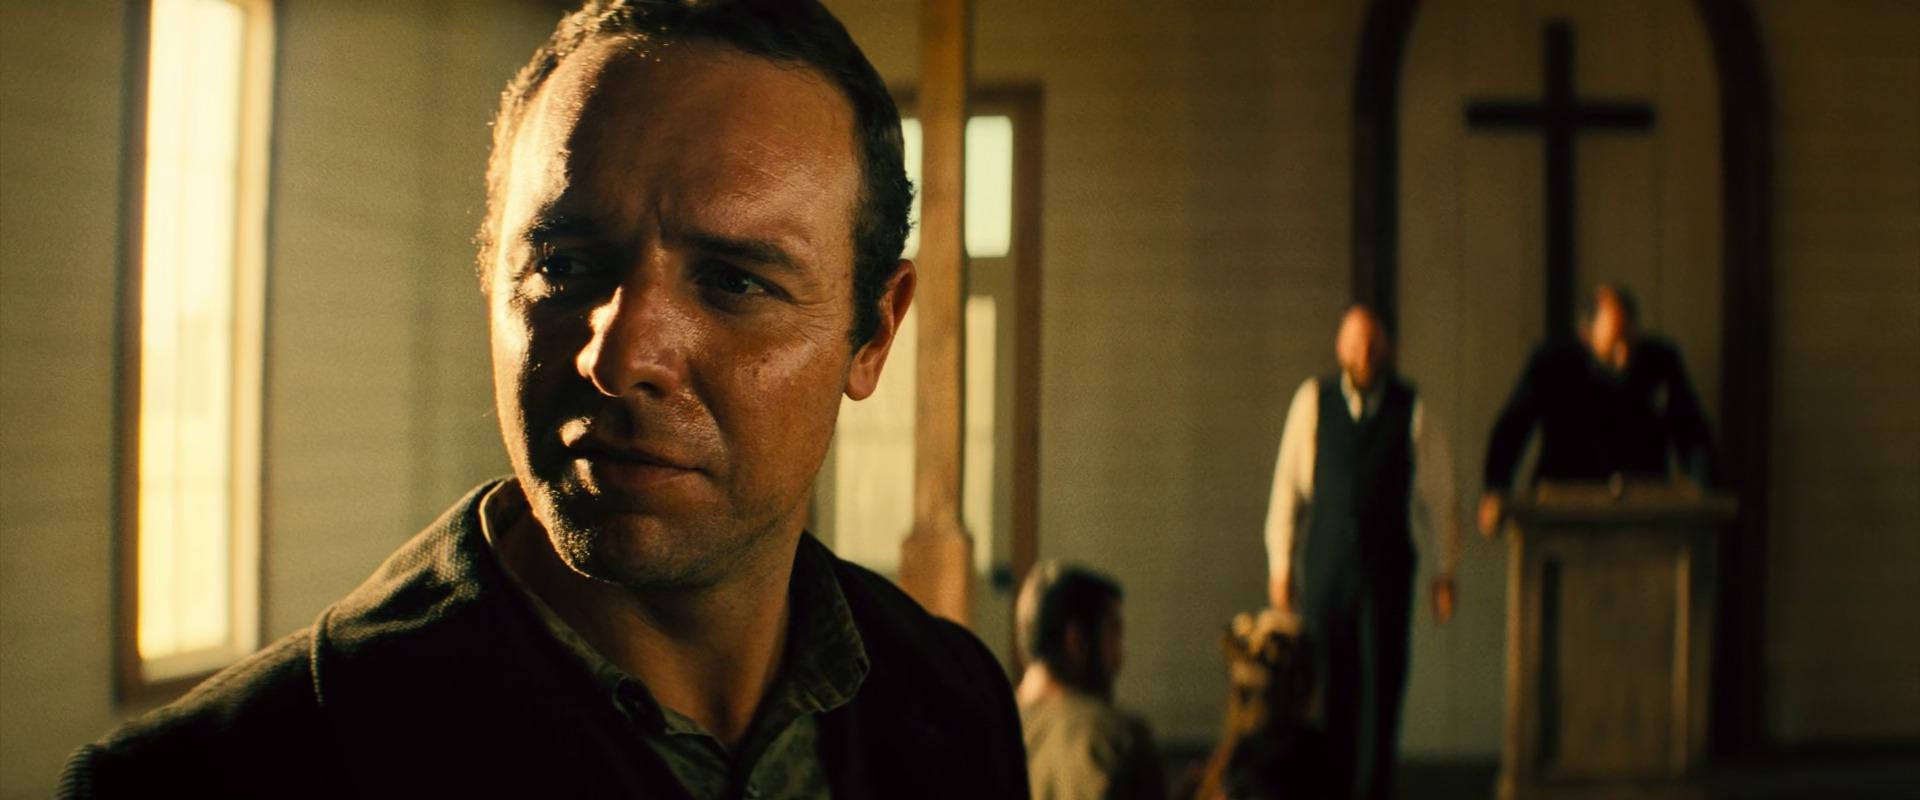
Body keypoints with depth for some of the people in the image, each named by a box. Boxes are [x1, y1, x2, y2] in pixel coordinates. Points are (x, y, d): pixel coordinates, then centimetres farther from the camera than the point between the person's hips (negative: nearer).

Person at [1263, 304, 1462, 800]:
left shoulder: (1411, 411, 0)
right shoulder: (1313, 401, 2)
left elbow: (1437, 494, 7)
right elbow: (1287, 486, 5)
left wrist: (1445, 571, 8)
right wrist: (1280, 566, 4)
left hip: (1387, 566, 0)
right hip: (1324, 566, 1)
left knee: (1382, 681, -3)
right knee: (1327, 683, 2)